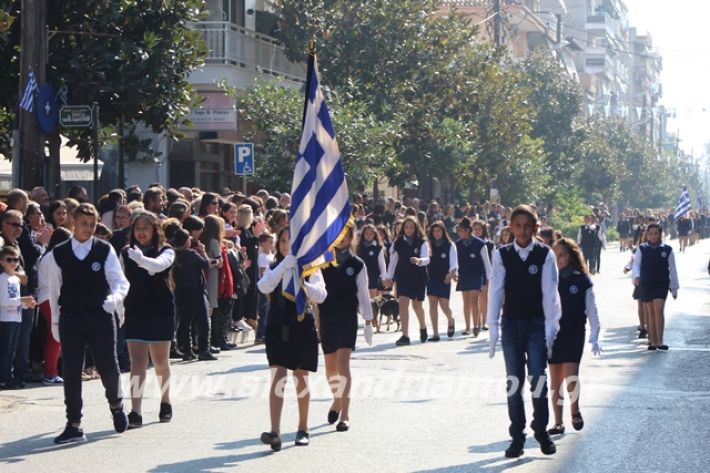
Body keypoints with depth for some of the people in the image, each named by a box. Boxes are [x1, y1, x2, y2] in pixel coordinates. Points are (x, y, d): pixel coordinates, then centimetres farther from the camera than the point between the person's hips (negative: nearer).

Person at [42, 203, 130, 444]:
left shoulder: (105, 250, -2)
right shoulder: (58, 254, 2)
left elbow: (120, 281, -6)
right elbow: (54, 290, 9)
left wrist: (114, 297, -28)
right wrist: (55, 322, 10)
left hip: (100, 316, -1)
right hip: (70, 318, 1)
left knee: (108, 367, 3)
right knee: (70, 371, 0)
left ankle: (116, 404, 36)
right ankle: (74, 425, 7)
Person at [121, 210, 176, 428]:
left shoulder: (165, 251, -3)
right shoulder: (126, 253, 5)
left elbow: (159, 265, -26)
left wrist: (141, 259, -45)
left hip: (161, 312, -1)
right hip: (135, 313, 1)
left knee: (161, 362, 12)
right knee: (137, 362, -8)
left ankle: (165, 403, 32)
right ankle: (135, 412, -14)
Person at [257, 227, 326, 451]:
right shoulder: (274, 268, 6)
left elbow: (321, 295, -10)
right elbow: (264, 287, -14)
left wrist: (300, 282, -26)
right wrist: (285, 265, -24)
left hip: (302, 326, 0)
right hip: (278, 327, 0)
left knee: (301, 379, 9)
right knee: (278, 378, -10)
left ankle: (303, 429, 23)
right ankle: (275, 432, -18)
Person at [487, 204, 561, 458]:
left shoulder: (545, 255, -4)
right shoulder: (502, 255, 1)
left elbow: (549, 292, -4)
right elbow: (495, 291, 1)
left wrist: (551, 326, -8)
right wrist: (493, 327, -3)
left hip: (537, 323, -2)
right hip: (511, 323, 2)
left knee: (538, 378, -5)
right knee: (514, 381, 7)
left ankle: (541, 431, 11)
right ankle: (517, 437, 13)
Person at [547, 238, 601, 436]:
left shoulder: (582, 281, -2)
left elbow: (591, 310, 1)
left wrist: (594, 337, -4)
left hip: (574, 334, -2)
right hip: (552, 333, 2)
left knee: (570, 377, -13)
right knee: (555, 380, 5)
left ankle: (575, 410, 14)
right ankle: (558, 423, 13)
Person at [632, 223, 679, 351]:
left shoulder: (667, 249, 2)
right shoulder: (642, 249, 4)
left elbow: (672, 270, 6)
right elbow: (636, 264, 0)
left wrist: (674, 288, 6)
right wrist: (636, 276, -22)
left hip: (662, 284, -2)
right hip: (646, 284, 2)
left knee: (658, 310, -15)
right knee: (651, 313, 6)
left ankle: (660, 341, -14)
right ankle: (653, 341, 11)